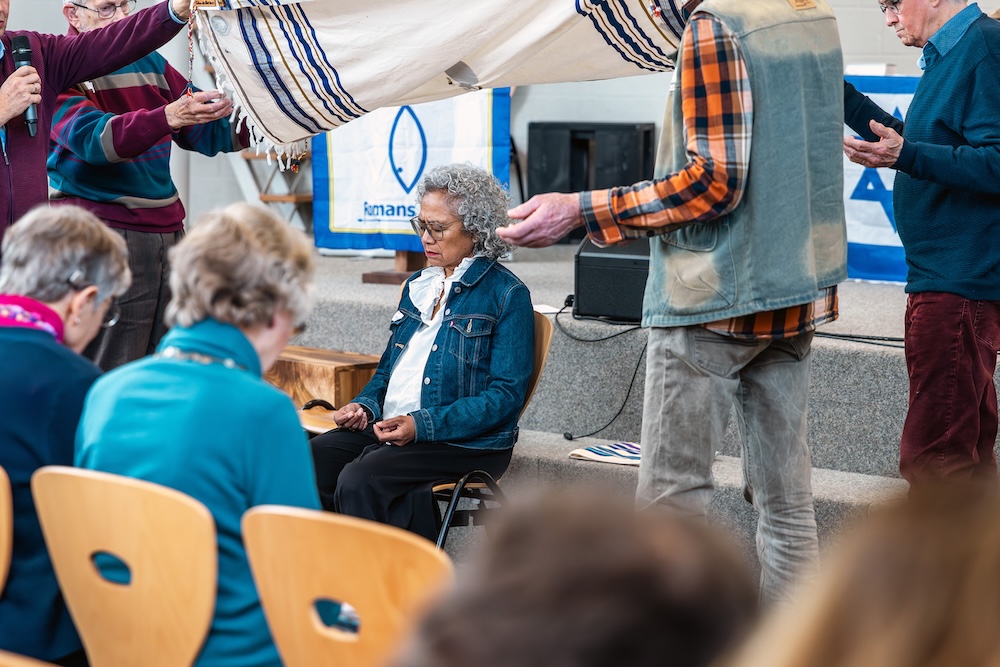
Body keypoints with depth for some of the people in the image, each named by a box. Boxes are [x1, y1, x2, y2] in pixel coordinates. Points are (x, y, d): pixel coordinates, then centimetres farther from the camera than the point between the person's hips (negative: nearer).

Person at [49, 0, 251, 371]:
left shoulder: (148, 62, 16)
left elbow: (209, 132, 17)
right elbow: (92, 138, -21)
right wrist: (169, 117, -35)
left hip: (167, 228, 7)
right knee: (107, 373, -10)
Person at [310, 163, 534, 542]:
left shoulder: (507, 295, -3)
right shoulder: (417, 286, 20)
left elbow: (506, 395, -11)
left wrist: (422, 425, -21)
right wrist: (365, 405, 2)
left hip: (465, 442, -7)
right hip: (389, 428, 7)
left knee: (359, 480, -30)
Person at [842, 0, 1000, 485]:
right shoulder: (947, 55, 17)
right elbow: (914, 142, 29)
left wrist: (905, 155, -30)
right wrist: (840, 95, 24)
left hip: (959, 280, -11)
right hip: (942, 278, 11)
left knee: (933, 458, -13)